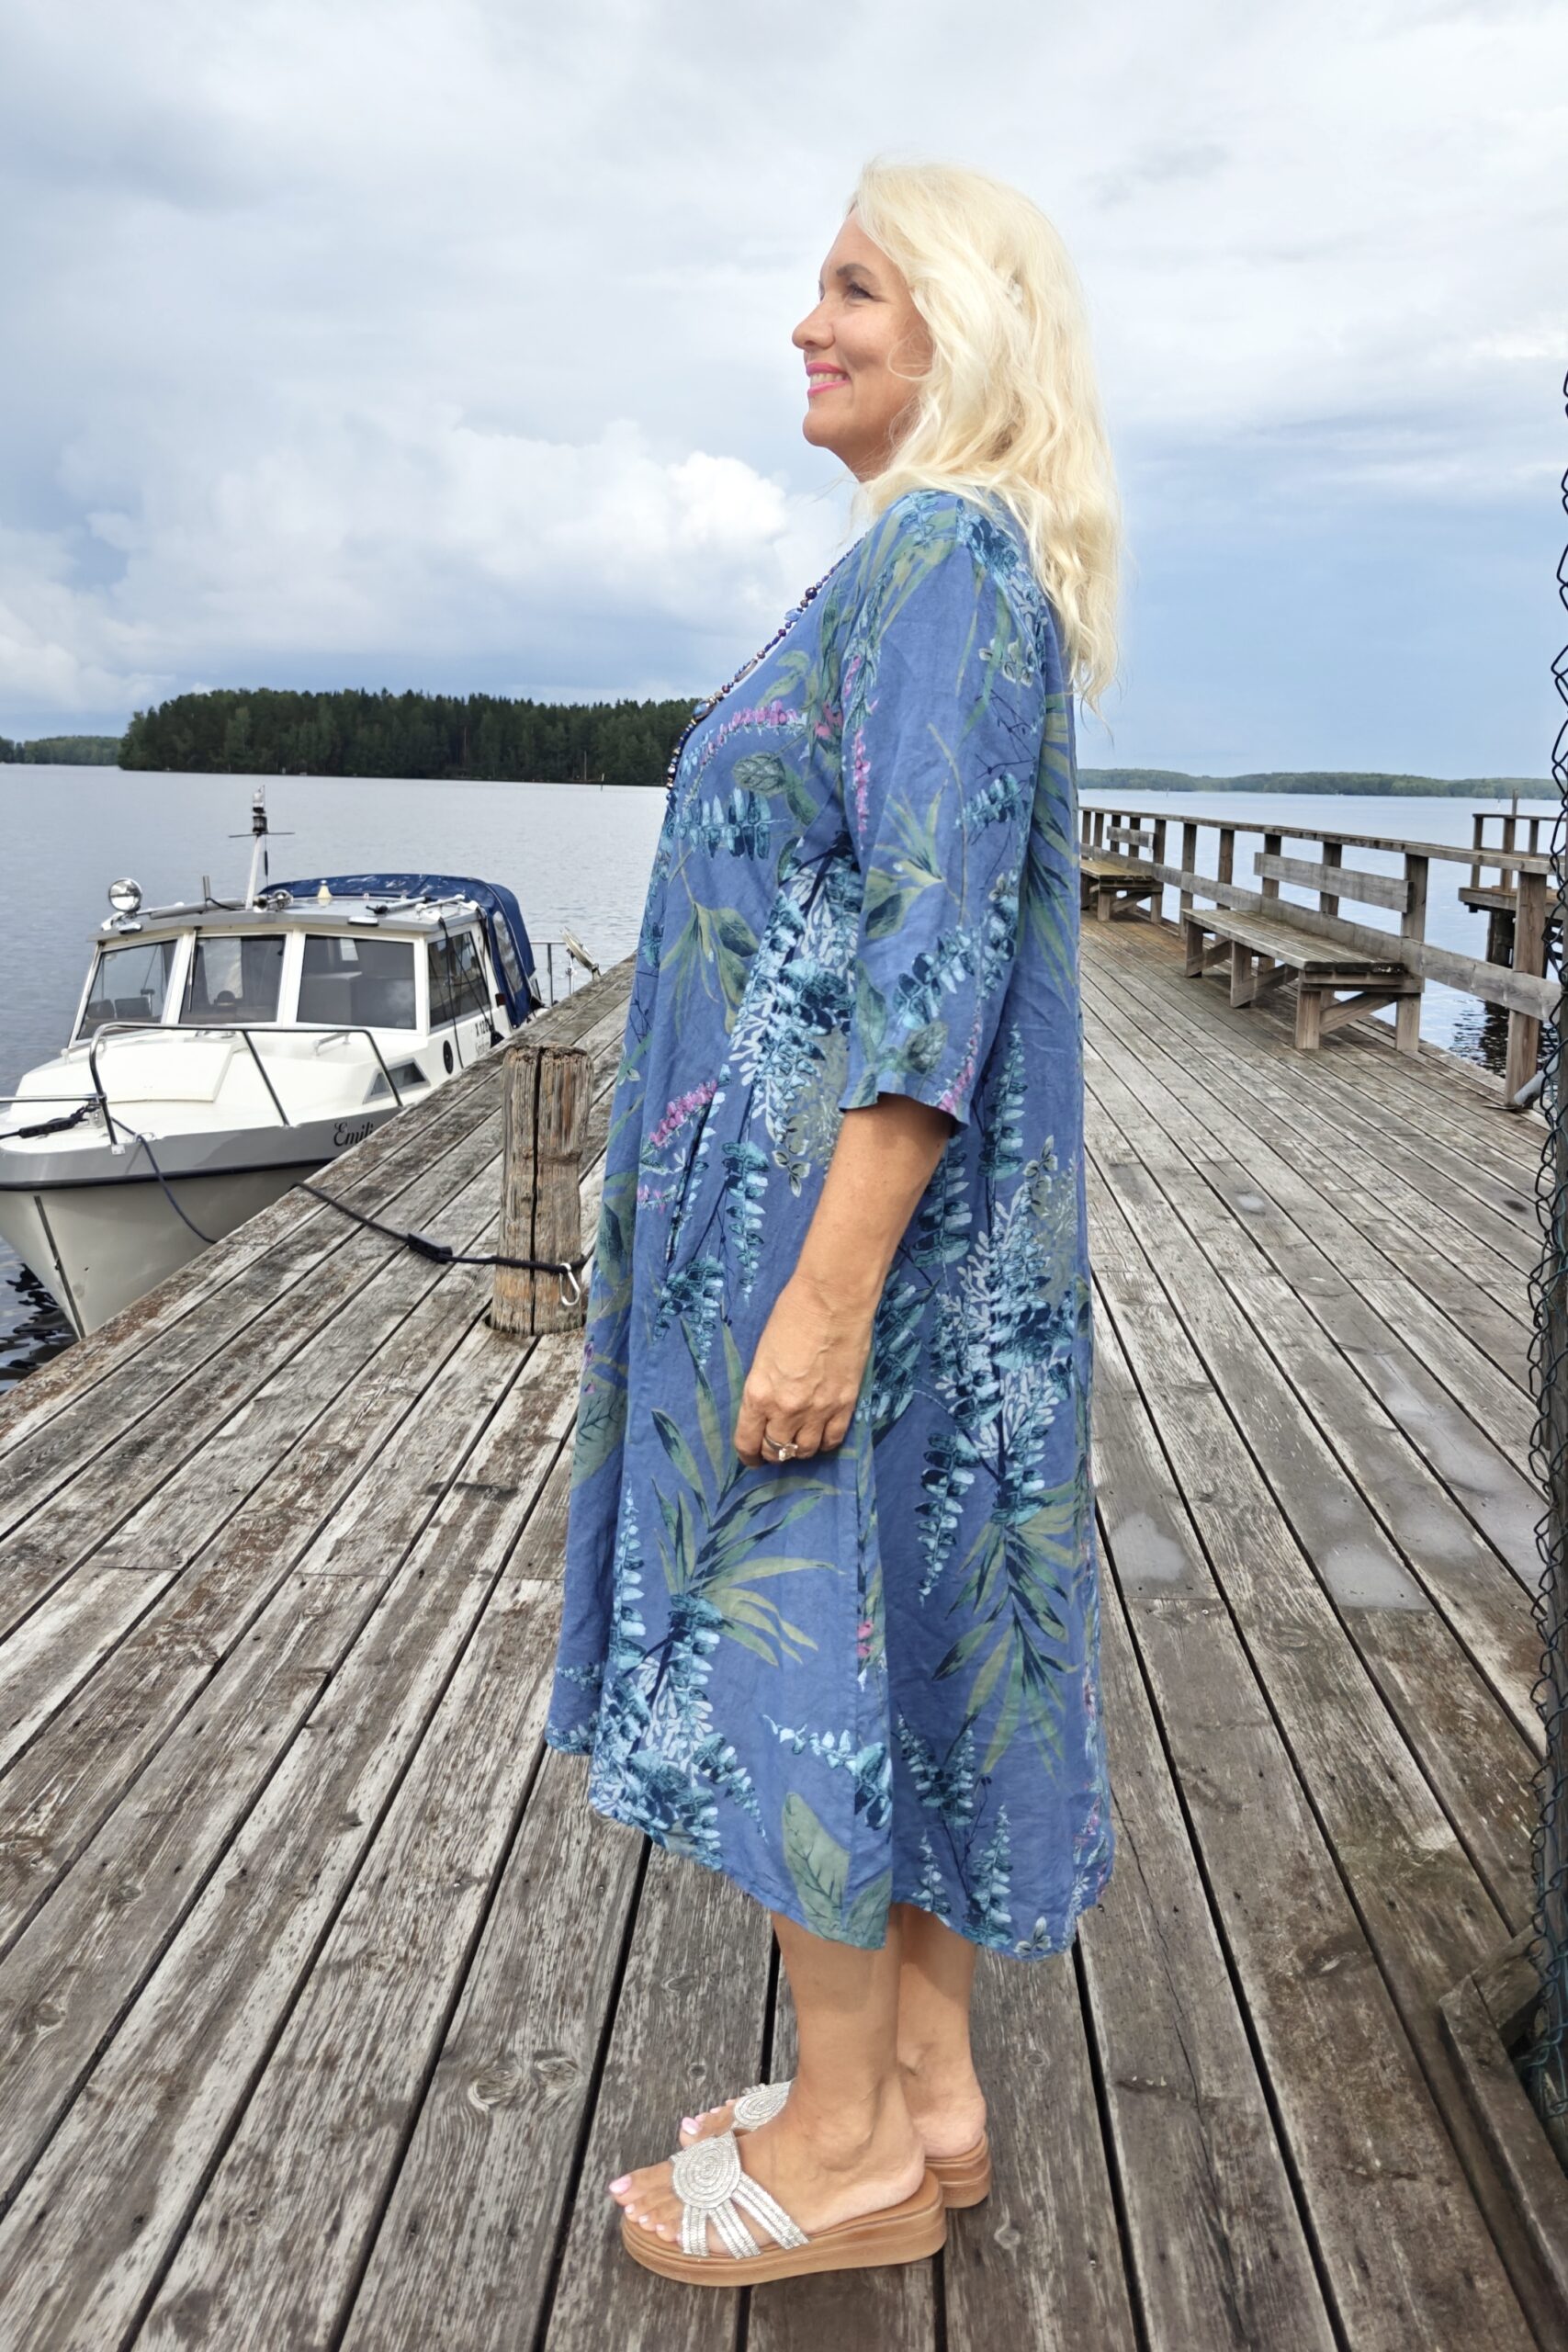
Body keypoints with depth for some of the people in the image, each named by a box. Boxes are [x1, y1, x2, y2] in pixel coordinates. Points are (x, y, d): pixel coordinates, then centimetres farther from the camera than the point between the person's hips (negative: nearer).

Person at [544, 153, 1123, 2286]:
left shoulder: (944, 558, -14)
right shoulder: (944, 570, 18)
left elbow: (940, 942, -23)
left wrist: (828, 1285, -24)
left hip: (856, 1188, -10)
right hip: (884, 1191, 10)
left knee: (806, 1621, 1)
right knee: (902, 1621, 14)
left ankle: (849, 2144, 20)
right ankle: (927, 2088, 29)